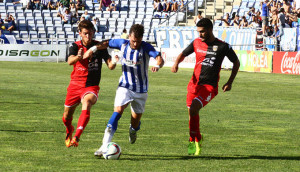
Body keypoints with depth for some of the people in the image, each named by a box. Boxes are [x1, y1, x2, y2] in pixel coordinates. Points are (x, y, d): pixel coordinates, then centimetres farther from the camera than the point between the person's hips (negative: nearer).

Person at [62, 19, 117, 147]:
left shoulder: (99, 47, -2)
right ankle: (69, 132, 48)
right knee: (67, 117, 11)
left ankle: (76, 137, -41)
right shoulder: (76, 46, -3)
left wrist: (113, 63, -32)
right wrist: (80, 57, -46)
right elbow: (70, 61, -24)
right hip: (75, 84, 2)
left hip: (91, 86, -2)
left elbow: (110, 65, -7)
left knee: (86, 103, -34)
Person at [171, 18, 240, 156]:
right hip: (194, 83, 5)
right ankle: (197, 140, 27)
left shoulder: (223, 46, -5)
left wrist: (229, 83, 4)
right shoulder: (197, 43, 5)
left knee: (193, 108, -23)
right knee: (192, 113, 6)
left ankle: (193, 140, -9)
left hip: (209, 86, -5)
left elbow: (236, 62, 8)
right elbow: (183, 54, 20)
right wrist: (176, 63, -3)